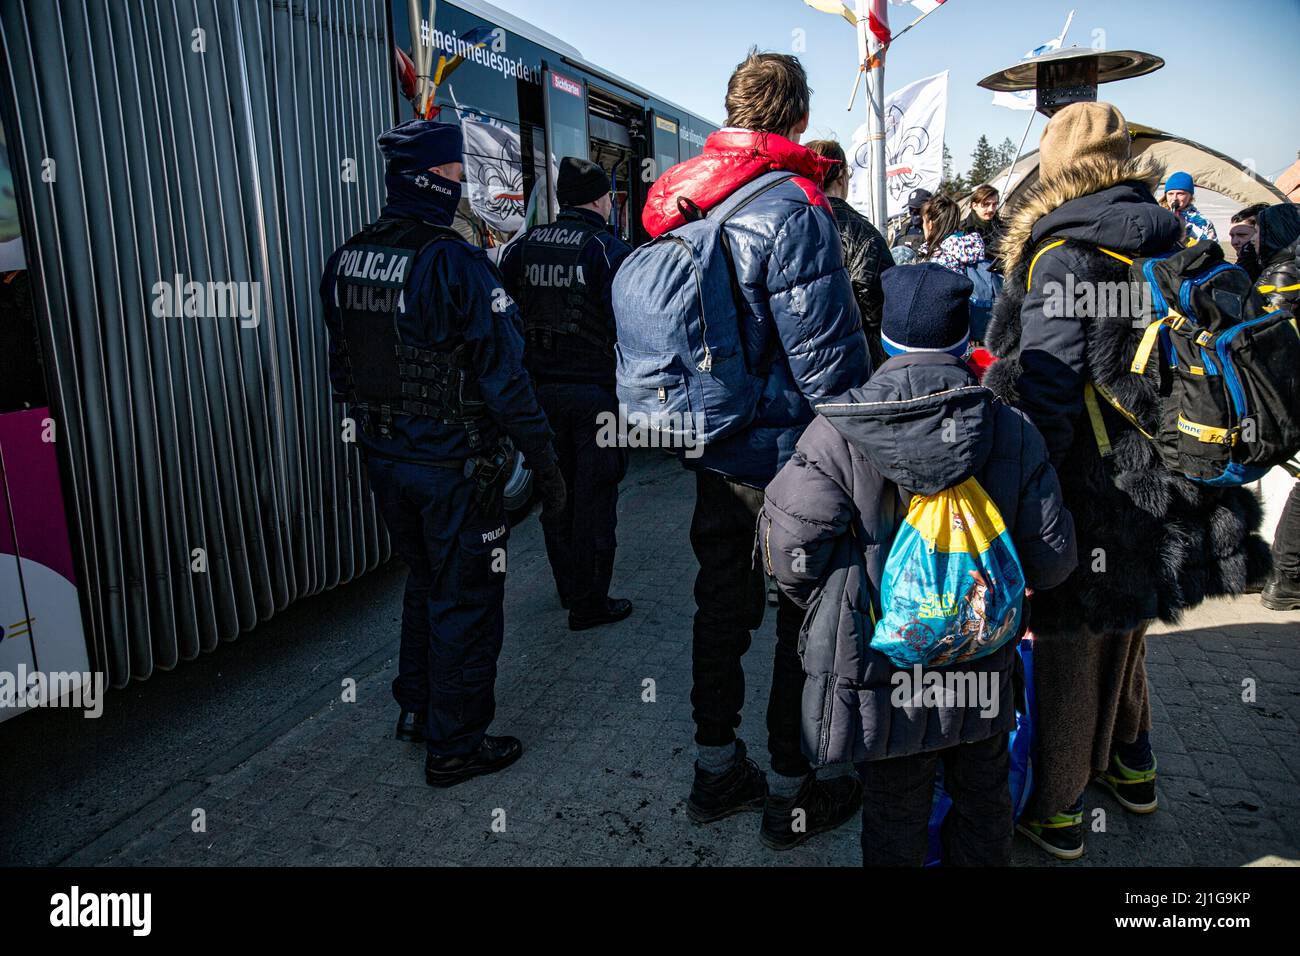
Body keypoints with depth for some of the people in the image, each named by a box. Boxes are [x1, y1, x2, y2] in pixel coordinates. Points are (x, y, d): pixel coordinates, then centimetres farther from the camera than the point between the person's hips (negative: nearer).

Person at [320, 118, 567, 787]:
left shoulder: (345, 261, 5)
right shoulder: (458, 264, -19)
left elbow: (341, 372, 12)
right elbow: (505, 377, -19)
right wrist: (545, 464, -12)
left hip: (383, 459, 8)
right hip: (453, 466, -7)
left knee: (424, 581, 25)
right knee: (465, 602, 7)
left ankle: (415, 709, 38)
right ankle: (454, 747, 19)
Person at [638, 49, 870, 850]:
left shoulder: (685, 202, 7)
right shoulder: (791, 207, -17)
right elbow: (826, 349, -20)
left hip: (713, 450, 7)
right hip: (788, 453, -7)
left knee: (723, 605, 18)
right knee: (807, 620, 8)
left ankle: (716, 768, 32)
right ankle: (793, 791, 21)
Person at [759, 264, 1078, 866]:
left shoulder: (837, 431, -18)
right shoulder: (1012, 431, -9)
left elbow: (791, 552, -19)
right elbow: (1052, 558, -5)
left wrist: (831, 609, 1)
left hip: (882, 667, -2)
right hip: (983, 675, 3)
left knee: (894, 815, 18)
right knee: (982, 800, 26)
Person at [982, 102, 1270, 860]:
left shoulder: (1060, 257, -15)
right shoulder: (1172, 243, 7)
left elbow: (1044, 393, -20)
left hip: (1093, 488, -7)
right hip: (1160, 483, 7)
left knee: (1069, 644, 6)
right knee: (1123, 630, 25)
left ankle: (1057, 810, 22)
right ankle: (1132, 769, 44)